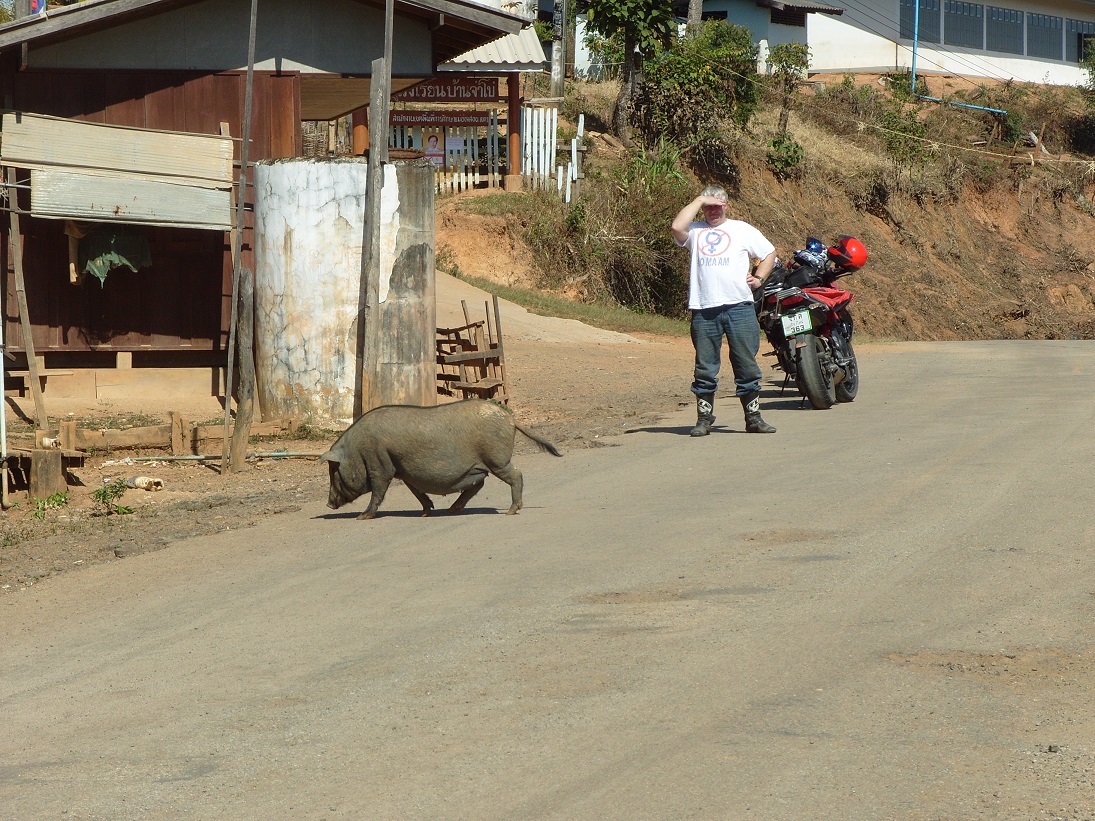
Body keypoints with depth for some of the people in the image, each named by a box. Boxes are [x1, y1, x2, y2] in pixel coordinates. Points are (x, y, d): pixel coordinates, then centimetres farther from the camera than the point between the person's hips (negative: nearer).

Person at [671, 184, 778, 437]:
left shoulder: (742, 230, 14)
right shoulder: (695, 231, 10)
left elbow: (769, 253, 22)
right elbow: (677, 226, -12)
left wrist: (759, 278, 6)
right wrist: (699, 201, -3)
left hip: (739, 306, 0)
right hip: (703, 310, 0)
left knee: (747, 365, 2)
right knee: (705, 367, 3)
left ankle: (753, 417, 8)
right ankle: (704, 418, 10)